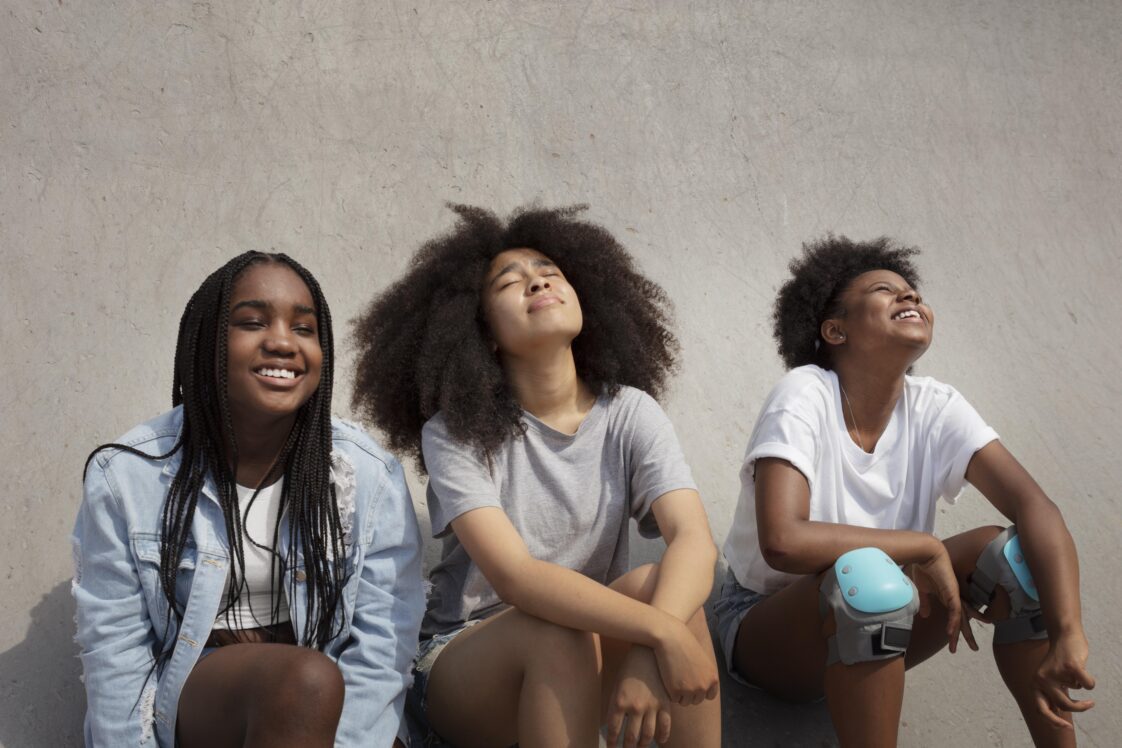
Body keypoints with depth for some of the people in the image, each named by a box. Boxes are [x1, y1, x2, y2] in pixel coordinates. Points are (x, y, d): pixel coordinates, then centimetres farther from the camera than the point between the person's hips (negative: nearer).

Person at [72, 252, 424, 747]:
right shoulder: (125, 476, -8)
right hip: (183, 703, -1)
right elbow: (116, 660, -6)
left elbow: (382, 650, -10)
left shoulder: (371, 476, -7)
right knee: (306, 678, -30)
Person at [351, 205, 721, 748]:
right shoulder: (454, 432, -15)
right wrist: (661, 632, -40)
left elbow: (695, 541, -21)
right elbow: (514, 577, -28)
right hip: (463, 664, -2)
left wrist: (646, 652, -40)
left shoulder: (630, 413, -7)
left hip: (592, 652, 3)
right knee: (559, 633, -34)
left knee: (660, 586, -28)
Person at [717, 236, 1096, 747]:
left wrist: (1068, 636, -34)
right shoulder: (804, 396, -22)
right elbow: (783, 541, -35)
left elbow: (1034, 507, -19)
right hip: (766, 628, -5)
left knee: (1015, 550, -16)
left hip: (872, 635, 5)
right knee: (866, 576, -36)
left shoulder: (935, 408, -9)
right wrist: (927, 547, -26)